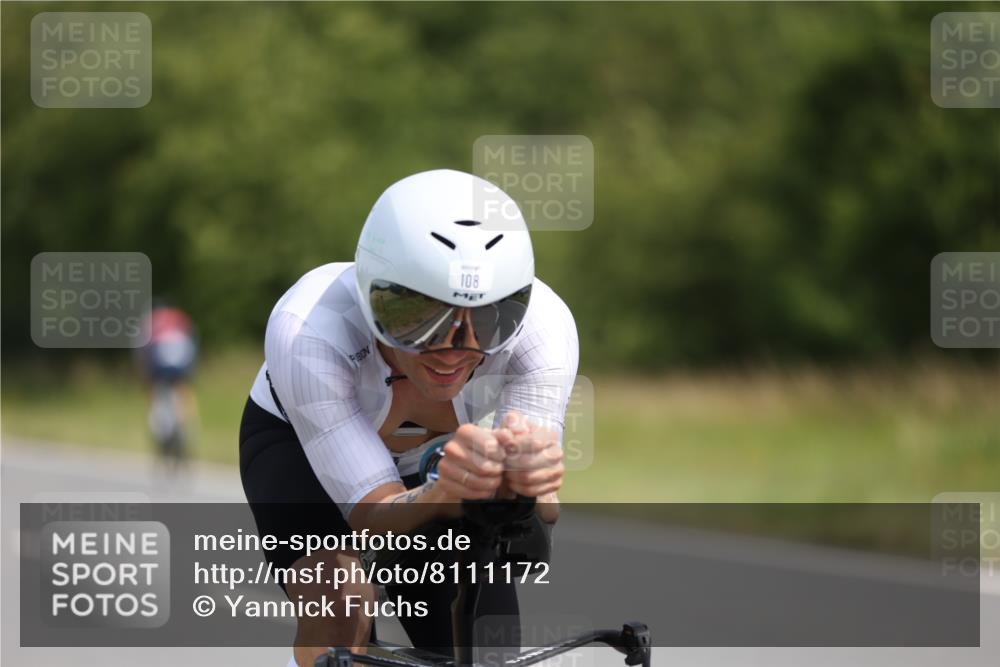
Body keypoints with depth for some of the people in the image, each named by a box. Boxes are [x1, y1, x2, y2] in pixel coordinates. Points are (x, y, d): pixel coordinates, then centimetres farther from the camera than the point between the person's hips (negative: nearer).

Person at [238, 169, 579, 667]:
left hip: (435, 458, 3)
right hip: (299, 444, -3)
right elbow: (377, 523, -40)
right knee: (342, 593, -34)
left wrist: (521, 485, -61)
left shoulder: (542, 324, -34)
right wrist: (446, 492, -62)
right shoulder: (308, 328, -40)